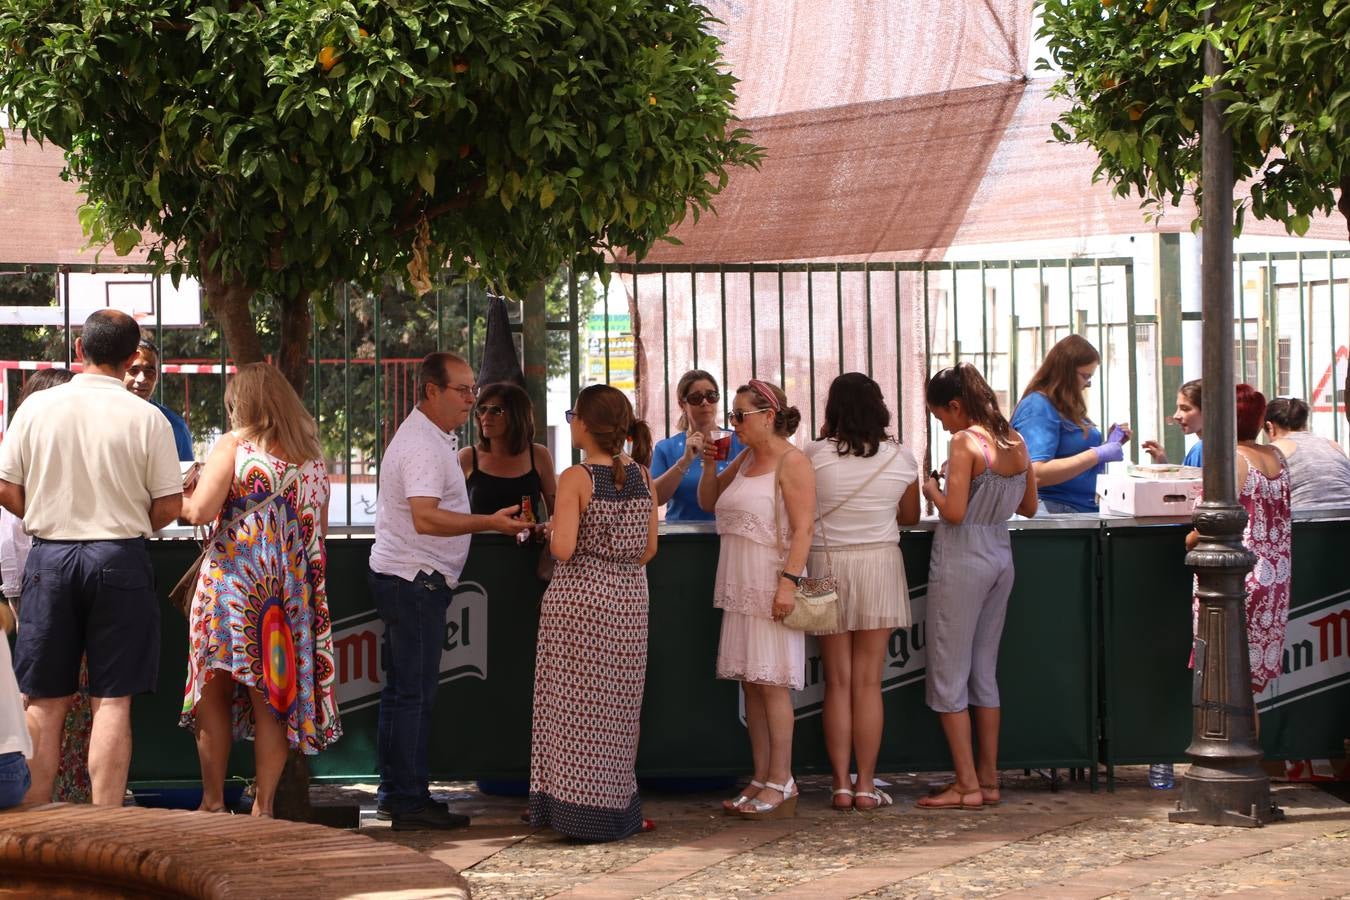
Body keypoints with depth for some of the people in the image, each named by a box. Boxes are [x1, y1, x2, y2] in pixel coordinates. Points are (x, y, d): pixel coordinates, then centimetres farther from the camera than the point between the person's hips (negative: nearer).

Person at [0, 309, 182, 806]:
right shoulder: (146, 418, -5)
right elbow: (169, 506, -3)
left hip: (50, 556, 2)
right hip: (120, 560, -1)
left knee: (44, 701, 8)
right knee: (112, 700, 1)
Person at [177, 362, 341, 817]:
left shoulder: (232, 445, -5)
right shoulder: (312, 455, 11)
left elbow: (200, 511, -14)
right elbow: (320, 528, 18)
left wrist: (182, 498, 6)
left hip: (234, 579, -4)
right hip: (294, 588, 5)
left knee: (214, 690, 6)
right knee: (274, 697, 6)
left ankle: (213, 801, 6)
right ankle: (263, 805, 6)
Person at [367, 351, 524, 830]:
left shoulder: (427, 438, 17)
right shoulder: (424, 445, -18)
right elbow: (425, 518, -29)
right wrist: (490, 522, -30)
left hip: (400, 578, 11)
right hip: (416, 580, -11)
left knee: (400, 689, 15)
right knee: (415, 692, -8)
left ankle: (394, 791, 22)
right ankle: (409, 799, -6)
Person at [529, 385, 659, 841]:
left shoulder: (576, 479, -14)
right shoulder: (641, 475, 3)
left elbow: (563, 548, -21)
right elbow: (648, 549, 7)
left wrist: (551, 527, -1)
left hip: (579, 598, -5)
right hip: (629, 597, 5)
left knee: (576, 703, 4)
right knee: (617, 705, 12)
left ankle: (576, 808, 7)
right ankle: (617, 809, 16)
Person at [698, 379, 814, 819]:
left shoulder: (792, 462, -9)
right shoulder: (746, 459, 15)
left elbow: (803, 527, -16)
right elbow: (708, 502, 26)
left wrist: (789, 582, -24)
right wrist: (708, 464, 9)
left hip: (771, 585, -8)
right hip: (740, 585, 8)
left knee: (771, 682, -7)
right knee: (750, 683, 7)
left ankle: (781, 783, -4)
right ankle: (761, 780, 11)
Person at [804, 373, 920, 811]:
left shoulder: (815, 455, -8)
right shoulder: (900, 458, -2)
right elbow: (910, 516, 10)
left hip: (828, 565, 0)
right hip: (880, 565, 0)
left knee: (837, 681, 6)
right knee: (868, 681, 4)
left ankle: (841, 785, 5)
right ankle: (866, 786, 4)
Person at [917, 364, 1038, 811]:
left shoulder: (965, 442, -16)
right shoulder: (1015, 441, 6)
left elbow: (954, 511, -20)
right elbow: (1028, 506, 14)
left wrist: (931, 490, -2)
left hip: (962, 559, -8)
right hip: (1001, 554, 8)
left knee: (948, 677, 0)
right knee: (984, 673, 14)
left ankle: (967, 785, -1)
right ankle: (989, 781, 16)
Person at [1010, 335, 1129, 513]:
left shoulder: (1066, 407, 18)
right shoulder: (1038, 406, -8)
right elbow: (1036, 474, -20)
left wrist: (1107, 446, 11)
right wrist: (1097, 454, -17)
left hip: (1086, 510, 8)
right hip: (1056, 510, -8)